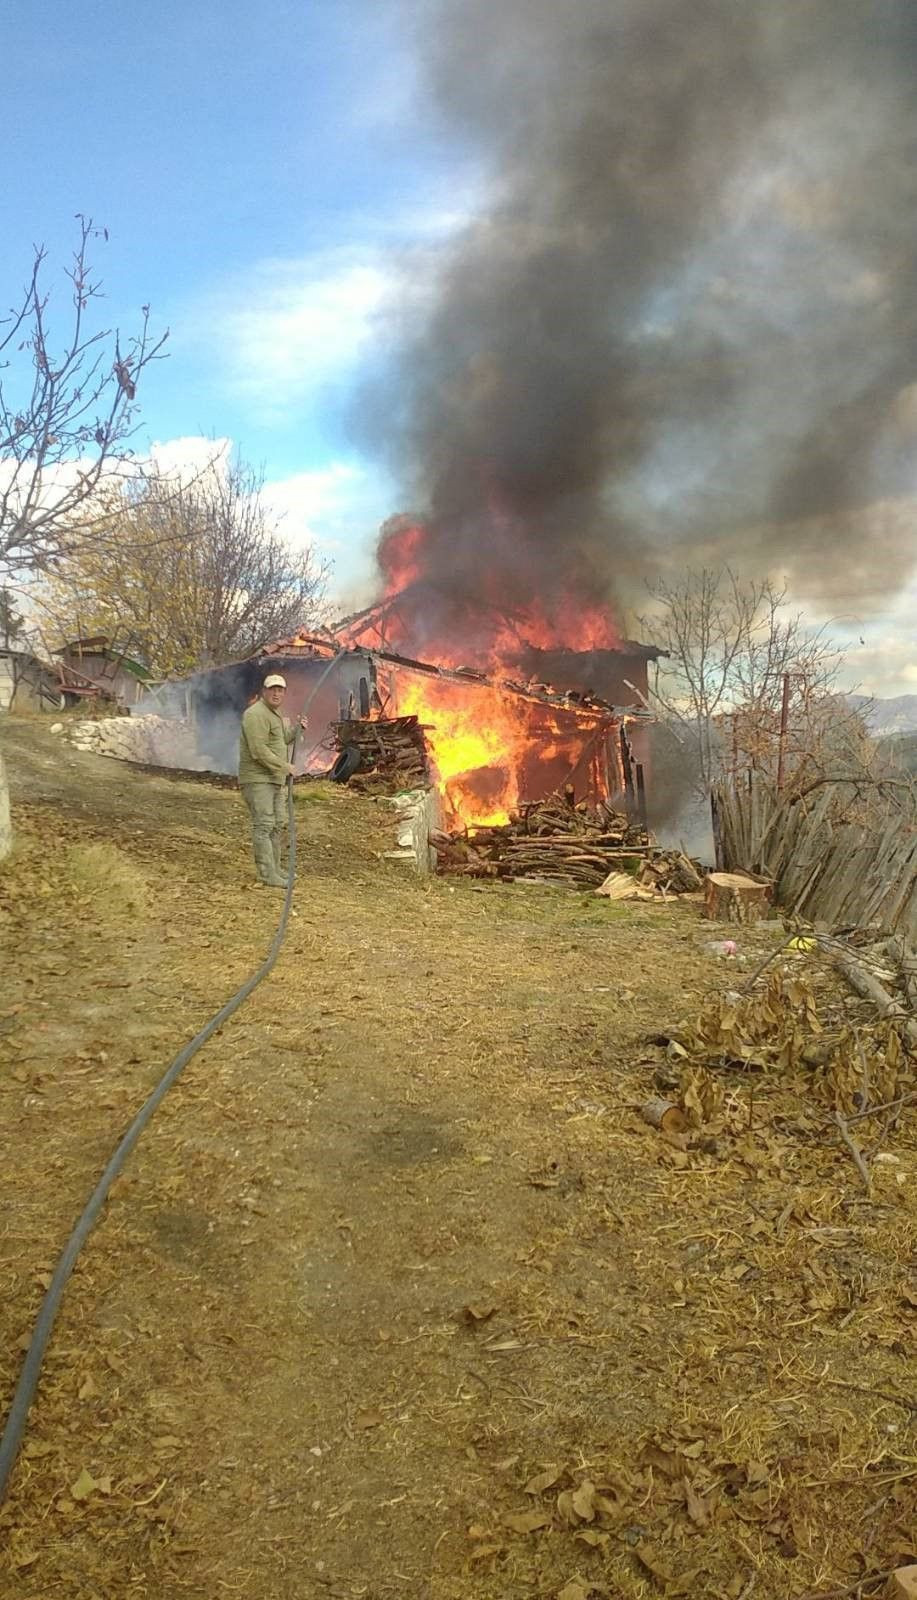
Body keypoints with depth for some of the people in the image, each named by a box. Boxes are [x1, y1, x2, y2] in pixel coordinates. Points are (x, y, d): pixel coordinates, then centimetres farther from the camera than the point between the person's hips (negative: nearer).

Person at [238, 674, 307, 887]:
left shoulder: (275, 714, 17)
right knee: (264, 826, -11)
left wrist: (296, 729, 12)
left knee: (277, 825, 14)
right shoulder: (256, 714, -16)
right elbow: (259, 751, -23)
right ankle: (267, 875, -12)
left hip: (275, 779, 10)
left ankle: (274, 869, 23)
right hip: (257, 779, -10)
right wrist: (284, 767, -15)